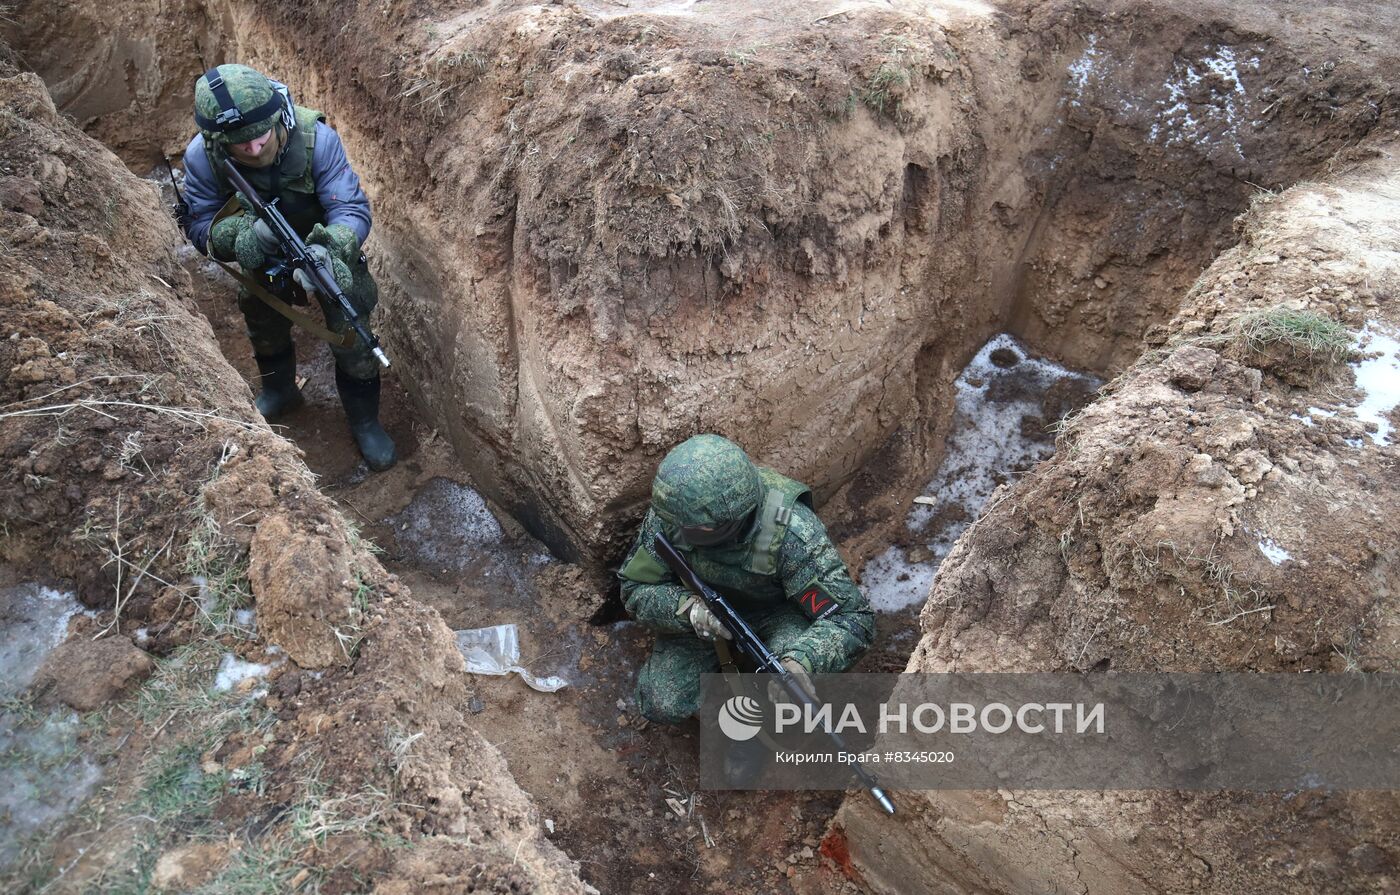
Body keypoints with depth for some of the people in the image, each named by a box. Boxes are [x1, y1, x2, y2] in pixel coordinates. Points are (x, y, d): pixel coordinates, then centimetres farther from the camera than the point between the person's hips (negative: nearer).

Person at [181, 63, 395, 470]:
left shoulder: (316, 139, -38)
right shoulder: (202, 156, -29)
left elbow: (353, 209, -38)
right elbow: (199, 225, -23)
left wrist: (326, 250, -59)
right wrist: (243, 233, -47)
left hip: (326, 242, -3)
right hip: (264, 254, 3)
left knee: (352, 335, -6)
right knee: (262, 324, 22)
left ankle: (365, 420, 18)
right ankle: (279, 391, 53)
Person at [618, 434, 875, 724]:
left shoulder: (793, 533, -36)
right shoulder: (669, 516, -28)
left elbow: (852, 619, -33)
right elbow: (636, 589, -18)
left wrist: (801, 661, -52)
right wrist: (691, 609, -39)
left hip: (777, 609, -2)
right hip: (701, 602, 2)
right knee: (663, 704, -15)